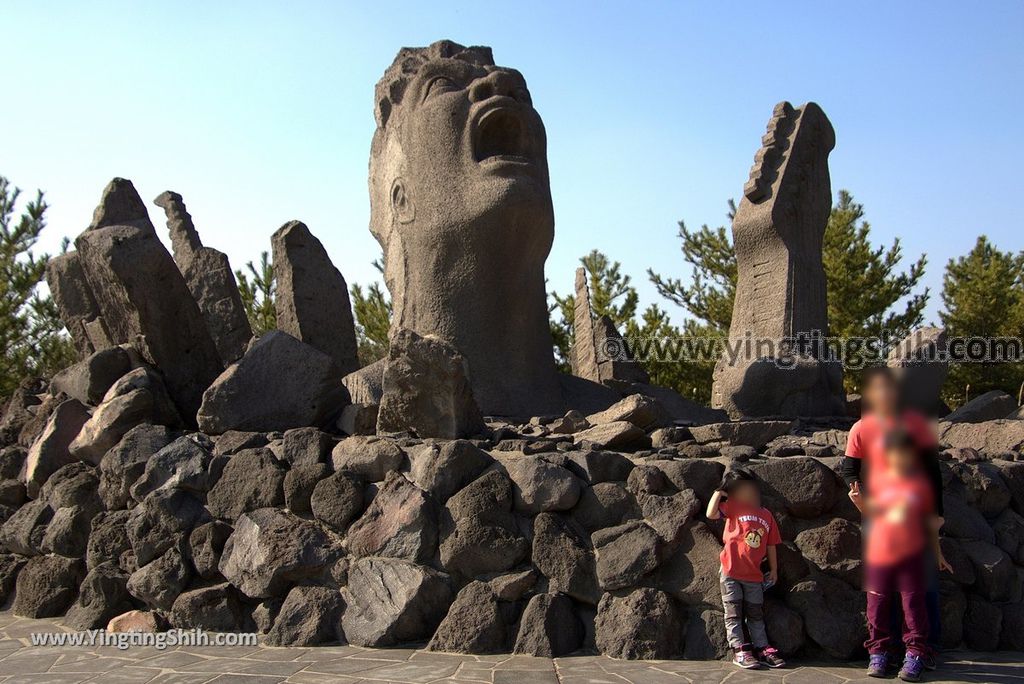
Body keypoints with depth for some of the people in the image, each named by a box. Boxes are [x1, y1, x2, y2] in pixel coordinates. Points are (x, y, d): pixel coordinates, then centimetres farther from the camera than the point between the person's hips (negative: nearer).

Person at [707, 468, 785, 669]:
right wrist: (718, 493, -14)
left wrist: (774, 569, 14)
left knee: (756, 615, 12)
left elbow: (771, 545, 12)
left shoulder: (766, 515, 8)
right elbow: (711, 514, -18)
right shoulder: (734, 506, -3)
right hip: (731, 572, -4)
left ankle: (762, 649, 17)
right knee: (734, 614, 2)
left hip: (754, 575, 4)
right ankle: (739, 650, 6)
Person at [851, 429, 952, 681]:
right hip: (879, 554, 2)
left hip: (911, 555, -2)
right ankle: (878, 653, 18)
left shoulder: (921, 483, 1)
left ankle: (915, 655, 9)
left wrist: (937, 553, 11)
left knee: (914, 606, 0)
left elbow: (931, 522, 8)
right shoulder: (879, 476, 4)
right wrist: (860, 503, -8)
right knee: (878, 606, 7)